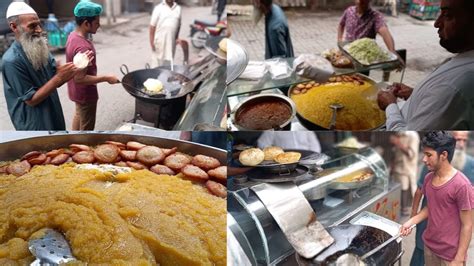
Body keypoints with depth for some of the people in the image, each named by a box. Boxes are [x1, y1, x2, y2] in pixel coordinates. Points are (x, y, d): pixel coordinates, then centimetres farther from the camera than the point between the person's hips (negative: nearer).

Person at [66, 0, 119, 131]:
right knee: (86, 128, 8)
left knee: (79, 115, 29)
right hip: (85, 94, -10)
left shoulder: (73, 35, -2)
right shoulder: (83, 47, -32)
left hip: (77, 91, 10)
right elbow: (79, 78, -32)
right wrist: (106, 78, -25)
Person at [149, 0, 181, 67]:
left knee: (169, 62, 6)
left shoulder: (178, 8, 6)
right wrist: (152, 41, -9)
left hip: (171, 41, 3)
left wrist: (176, 38, 15)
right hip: (159, 41, -3)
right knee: (156, 62, 1)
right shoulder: (158, 8, -4)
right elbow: (152, 26, -5)